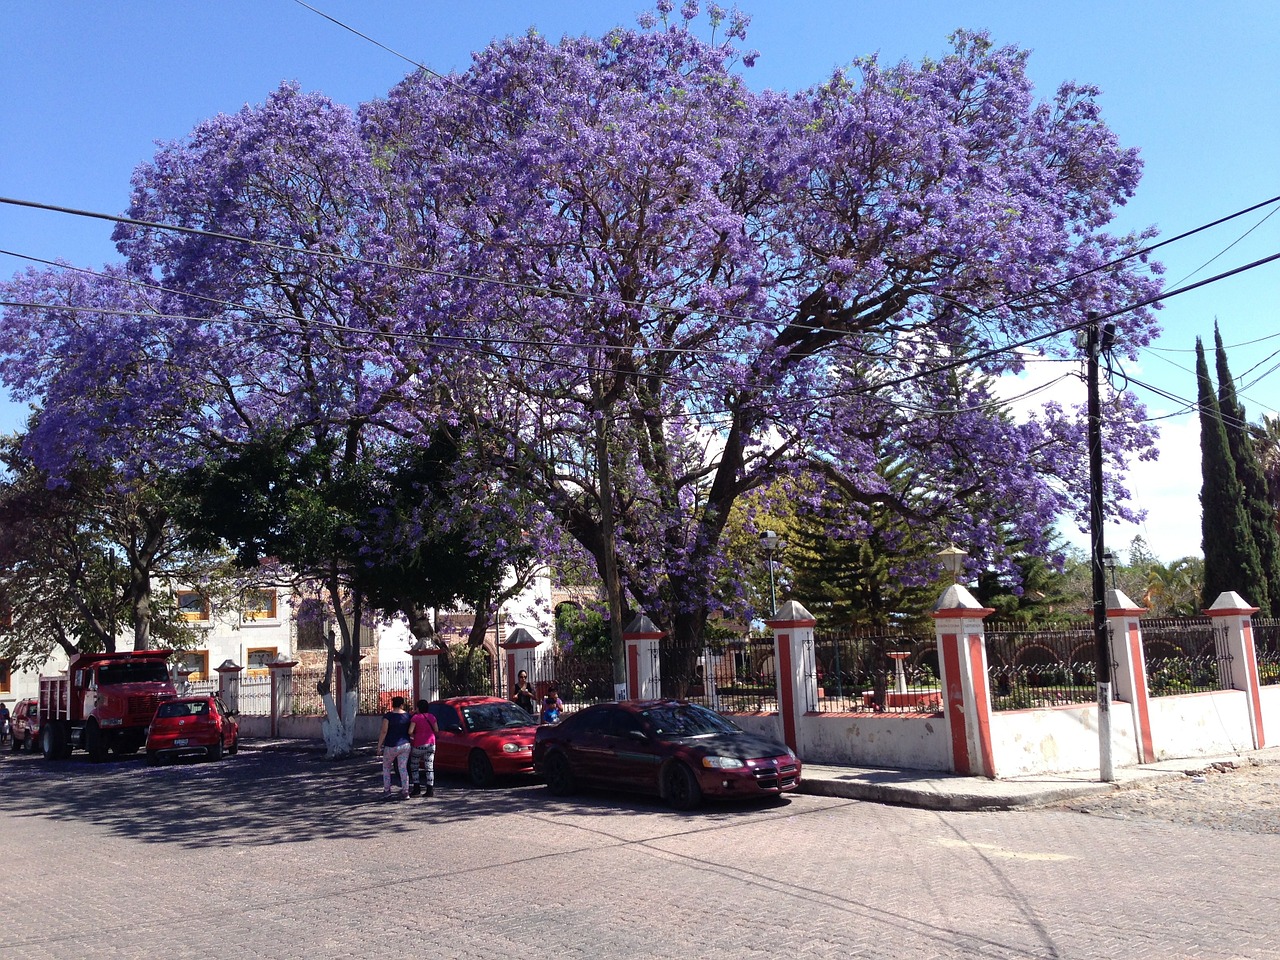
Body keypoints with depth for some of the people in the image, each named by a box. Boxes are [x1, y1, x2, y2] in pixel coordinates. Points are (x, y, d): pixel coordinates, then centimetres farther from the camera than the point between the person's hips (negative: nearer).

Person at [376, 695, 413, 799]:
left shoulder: (388, 716, -10)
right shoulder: (408, 716, 1)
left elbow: (384, 731, -15)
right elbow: (411, 732, 4)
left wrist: (379, 746, -11)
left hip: (391, 746, -3)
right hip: (405, 745, 3)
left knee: (386, 767, 16)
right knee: (403, 768, 7)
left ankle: (387, 790, 13)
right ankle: (405, 791, 3)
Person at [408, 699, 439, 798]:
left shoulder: (415, 717, -9)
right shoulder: (431, 717, 5)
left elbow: (410, 731, -16)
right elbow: (436, 730, 7)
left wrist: (413, 736, 4)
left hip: (418, 745, -4)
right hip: (431, 743, 4)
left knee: (414, 766, 13)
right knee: (429, 767, 3)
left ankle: (416, 788, 9)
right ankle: (430, 789, -1)